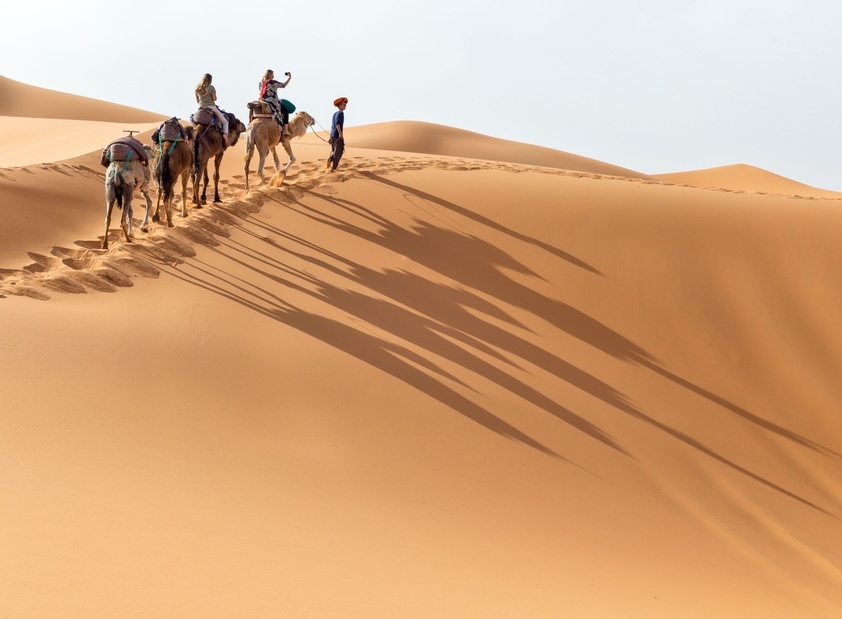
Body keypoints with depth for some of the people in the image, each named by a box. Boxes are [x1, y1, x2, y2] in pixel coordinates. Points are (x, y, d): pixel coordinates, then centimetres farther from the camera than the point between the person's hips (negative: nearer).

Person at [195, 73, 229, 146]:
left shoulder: (197, 88, 4)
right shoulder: (211, 88, -13)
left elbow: (197, 101, 11)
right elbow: (214, 99, -10)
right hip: (211, 107, -4)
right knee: (225, 121, 6)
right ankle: (225, 134, -17)